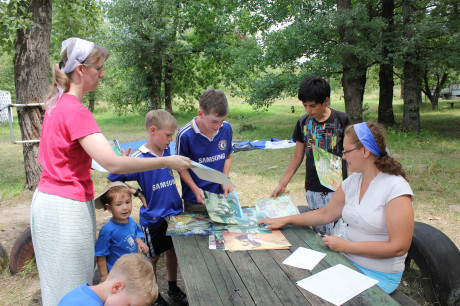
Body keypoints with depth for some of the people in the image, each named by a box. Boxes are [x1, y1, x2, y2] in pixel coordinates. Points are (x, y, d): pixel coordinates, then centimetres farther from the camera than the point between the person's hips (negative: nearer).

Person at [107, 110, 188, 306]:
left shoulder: (166, 150, -1)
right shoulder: (138, 158, -20)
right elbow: (112, 180, -14)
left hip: (174, 212, 6)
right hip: (153, 218, -6)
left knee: (172, 252, 19)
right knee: (152, 258, 12)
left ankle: (173, 289, 40)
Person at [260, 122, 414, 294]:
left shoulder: (396, 188, -19)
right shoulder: (352, 181, 3)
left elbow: (399, 247, -21)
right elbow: (326, 214, 12)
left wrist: (346, 246, -19)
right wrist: (284, 220, 9)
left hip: (379, 276, -6)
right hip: (347, 260, 6)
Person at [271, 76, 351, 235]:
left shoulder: (341, 120, -4)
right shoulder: (303, 122, 5)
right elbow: (297, 157, 11)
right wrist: (282, 185, 7)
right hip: (313, 190, 3)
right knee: (319, 234, 7)